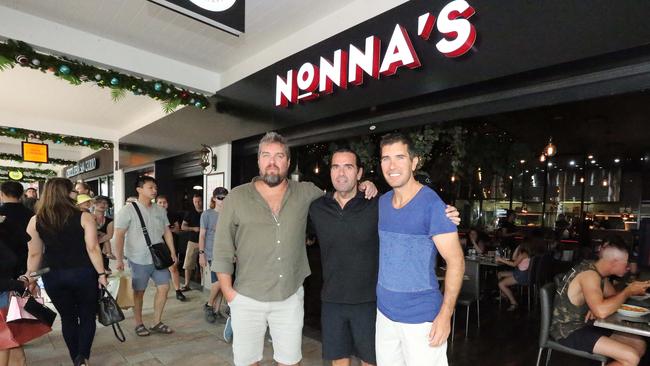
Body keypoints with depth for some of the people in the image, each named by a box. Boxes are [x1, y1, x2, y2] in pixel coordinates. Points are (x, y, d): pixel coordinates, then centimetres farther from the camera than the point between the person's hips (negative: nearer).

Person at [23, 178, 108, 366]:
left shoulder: (35, 221, -2)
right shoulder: (84, 217, -12)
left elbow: (35, 254, 1)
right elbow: (92, 248, -15)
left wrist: (30, 278, 14)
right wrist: (101, 273, -8)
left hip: (53, 277, 3)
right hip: (83, 274, -3)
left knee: (68, 318, 19)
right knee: (87, 316, 14)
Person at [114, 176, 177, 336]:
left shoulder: (160, 210, 6)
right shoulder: (128, 210, -10)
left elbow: (167, 231, 11)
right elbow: (119, 235, -12)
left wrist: (172, 251, 7)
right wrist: (119, 259, -15)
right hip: (138, 260, -5)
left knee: (164, 287, 5)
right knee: (139, 292, 9)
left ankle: (157, 323, 21)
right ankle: (138, 324, 28)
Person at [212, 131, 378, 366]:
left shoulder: (306, 193, 0)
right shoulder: (237, 198, -4)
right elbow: (222, 250, -1)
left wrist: (362, 187, -6)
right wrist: (228, 291, -4)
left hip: (291, 298, 1)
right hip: (247, 299, -1)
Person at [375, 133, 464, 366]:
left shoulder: (432, 204, -15)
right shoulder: (381, 203, 2)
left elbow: (456, 261, -15)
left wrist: (445, 314, -18)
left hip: (421, 317, -5)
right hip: (384, 311, 5)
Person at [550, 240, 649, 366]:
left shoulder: (599, 272, 8)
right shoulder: (589, 274, -23)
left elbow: (614, 297, 21)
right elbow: (601, 312, -34)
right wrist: (628, 291, -19)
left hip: (585, 325, 10)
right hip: (569, 331, -10)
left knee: (639, 344, 13)